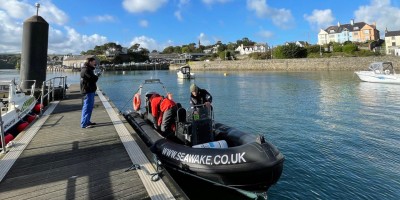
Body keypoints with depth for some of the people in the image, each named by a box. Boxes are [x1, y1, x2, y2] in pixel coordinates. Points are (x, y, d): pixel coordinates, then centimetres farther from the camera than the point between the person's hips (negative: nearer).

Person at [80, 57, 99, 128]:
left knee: (90, 106, 18)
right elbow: (93, 78, -21)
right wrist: (97, 77, -2)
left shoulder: (89, 69, 19)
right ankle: (84, 124, -4)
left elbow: (93, 78, 16)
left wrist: (95, 77, -3)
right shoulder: (86, 69, -15)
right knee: (87, 107, -8)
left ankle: (87, 121, 28)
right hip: (88, 90, -11)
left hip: (90, 90, 11)